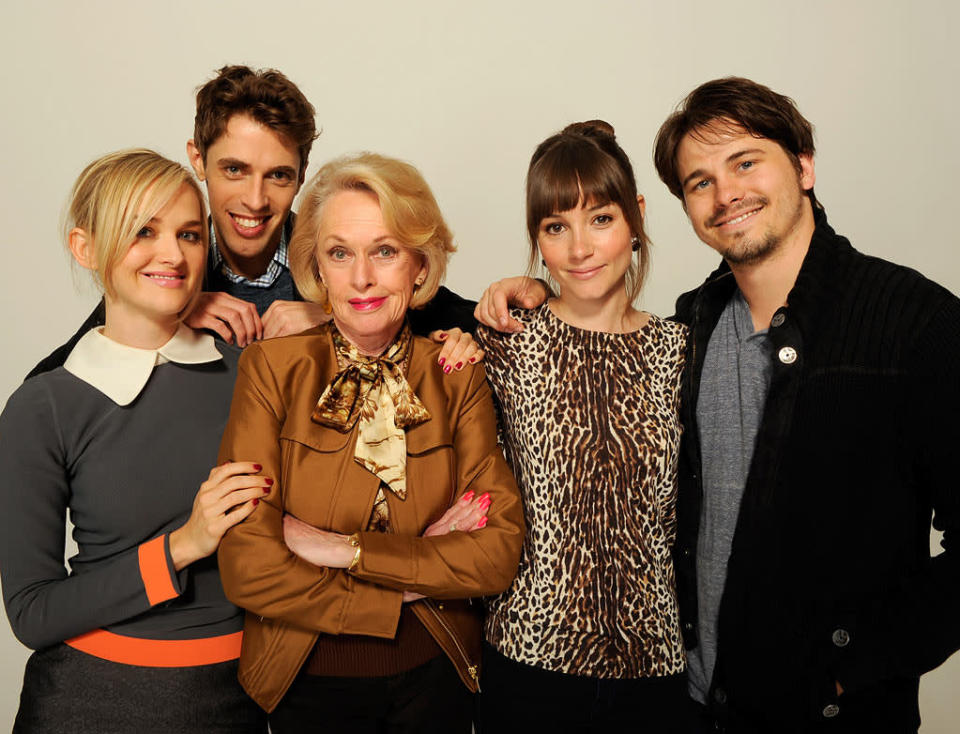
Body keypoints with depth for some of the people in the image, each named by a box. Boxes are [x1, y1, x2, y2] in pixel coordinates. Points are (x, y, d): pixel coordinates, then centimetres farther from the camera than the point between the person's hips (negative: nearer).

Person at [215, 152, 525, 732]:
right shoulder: (272, 368, -13)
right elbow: (251, 571, -18)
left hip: (434, 678, 2)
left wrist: (343, 549, -20)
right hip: (308, 683, -1)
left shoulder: (458, 375, -7)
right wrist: (420, 573, -16)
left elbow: (500, 553, -14)